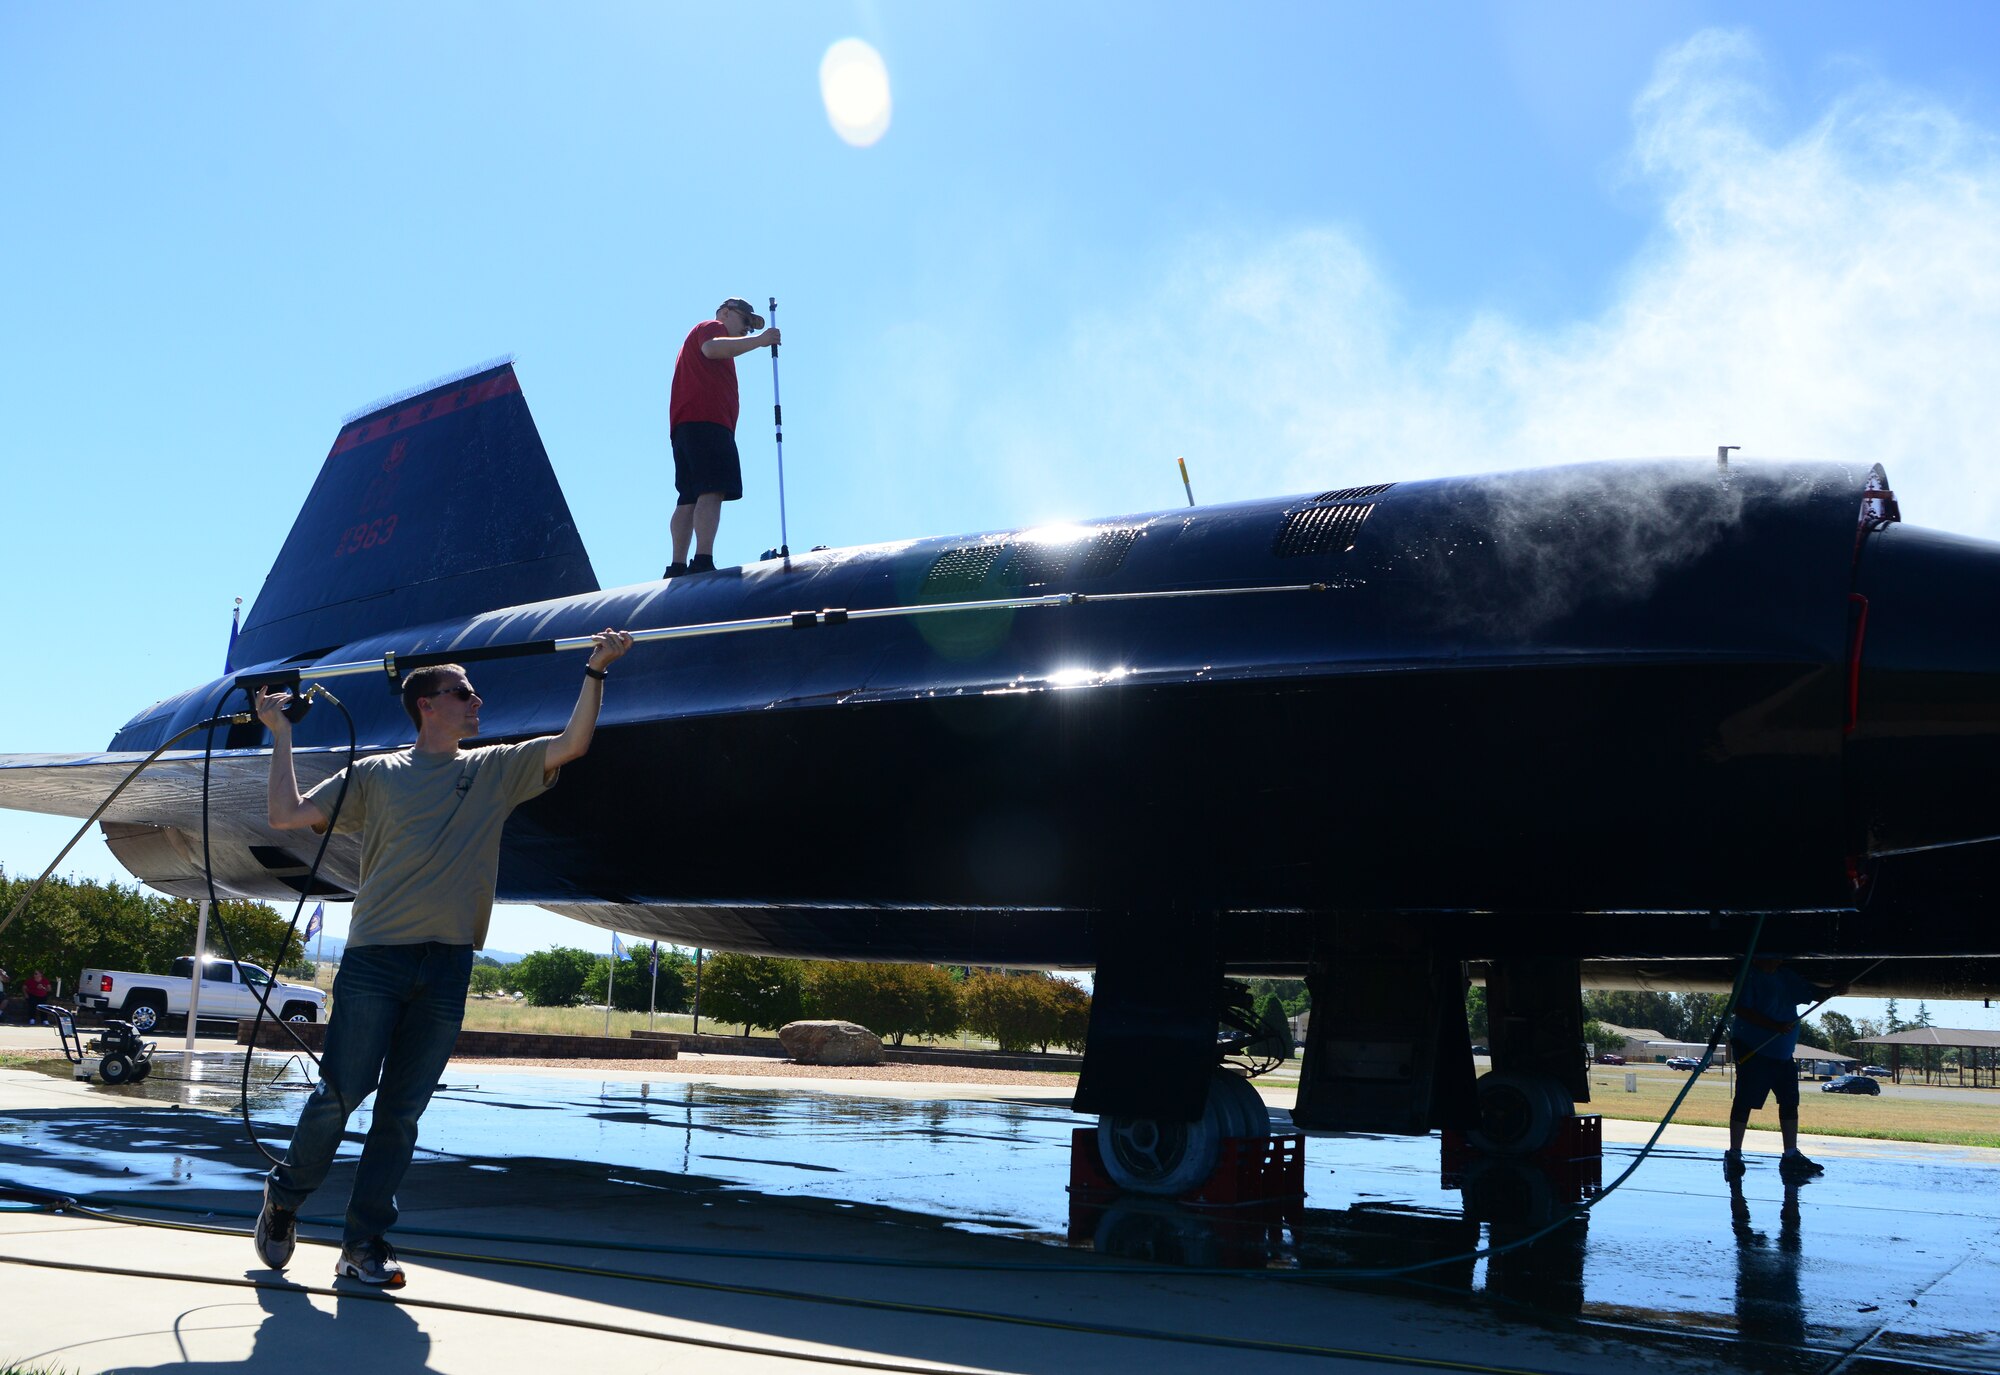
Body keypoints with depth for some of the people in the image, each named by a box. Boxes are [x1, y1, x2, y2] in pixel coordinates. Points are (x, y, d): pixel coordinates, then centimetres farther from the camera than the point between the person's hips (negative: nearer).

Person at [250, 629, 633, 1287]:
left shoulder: (495, 770, 14)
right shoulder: (375, 774, 8)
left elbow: (572, 744, 7)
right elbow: (287, 814, 6)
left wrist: (595, 672, 1)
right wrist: (281, 735, 8)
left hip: (448, 967, 2)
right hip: (375, 957, -2)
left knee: (402, 1112, 4)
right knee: (340, 1093, -2)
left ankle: (364, 1244, 12)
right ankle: (283, 1196, 23)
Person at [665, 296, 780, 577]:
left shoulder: (699, 333, 37)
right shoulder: (712, 327, 8)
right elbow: (712, 347, -16)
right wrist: (758, 341, -21)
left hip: (684, 425, 10)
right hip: (707, 420, -10)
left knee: (689, 498, 2)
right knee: (713, 490, -20)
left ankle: (677, 567, -6)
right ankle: (703, 562, -33)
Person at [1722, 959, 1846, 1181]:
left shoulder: (1788, 975, 11)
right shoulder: (1750, 975, -12)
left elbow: (1815, 993, 14)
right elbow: (1741, 1010, -20)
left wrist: (1834, 990, -7)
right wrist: (1774, 1026, -26)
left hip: (1783, 1054, 8)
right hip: (1752, 1052, -8)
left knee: (1789, 1102, 9)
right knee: (1744, 1103, -4)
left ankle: (1791, 1156, 17)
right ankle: (1734, 1156, 2)